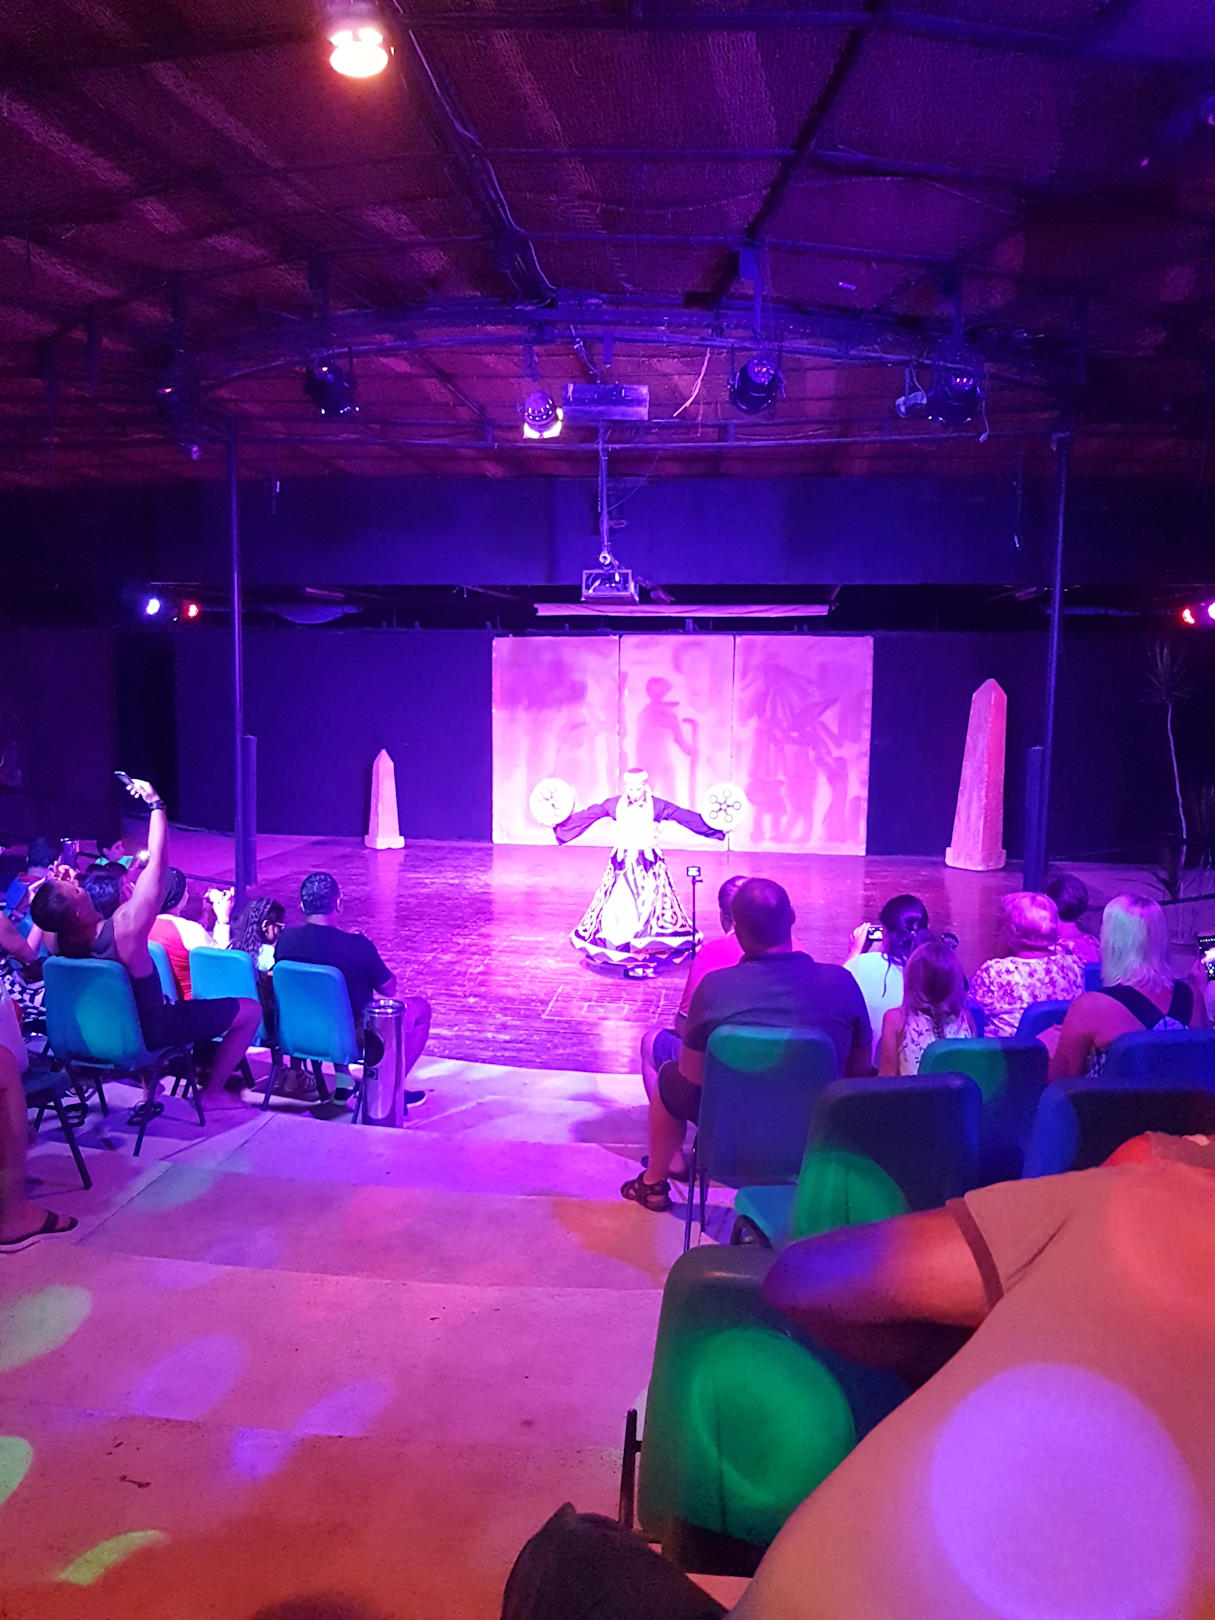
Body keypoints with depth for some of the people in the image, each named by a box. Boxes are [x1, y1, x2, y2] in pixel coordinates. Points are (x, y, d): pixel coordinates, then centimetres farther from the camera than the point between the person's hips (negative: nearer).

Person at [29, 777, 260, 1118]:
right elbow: (158, 863, -32)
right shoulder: (124, 929, -38)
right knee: (250, 1010, 4)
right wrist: (155, 803, -25)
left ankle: (150, 1090, 37)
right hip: (149, 1032, -7)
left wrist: (61, 882, -11)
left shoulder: (61, 940, -18)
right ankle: (214, 1091, 13)